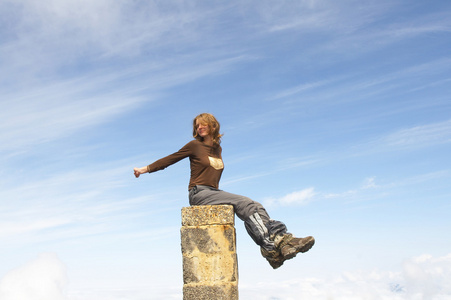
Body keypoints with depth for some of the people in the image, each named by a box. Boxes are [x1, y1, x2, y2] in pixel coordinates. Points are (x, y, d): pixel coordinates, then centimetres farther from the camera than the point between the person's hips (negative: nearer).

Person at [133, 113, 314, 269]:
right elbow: (170, 159, 8)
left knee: (255, 207, -16)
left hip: (213, 193, 6)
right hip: (199, 194, -6)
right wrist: (145, 169, 11)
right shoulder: (195, 145, 2)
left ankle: (282, 238, -32)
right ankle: (272, 248, -36)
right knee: (244, 204, -26)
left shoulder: (217, 149, 18)